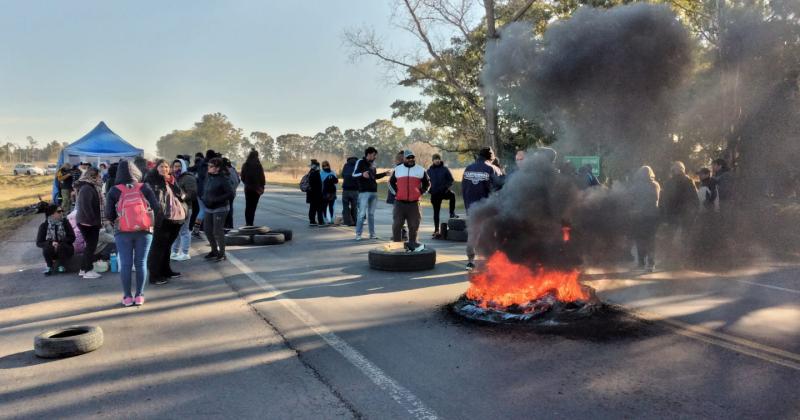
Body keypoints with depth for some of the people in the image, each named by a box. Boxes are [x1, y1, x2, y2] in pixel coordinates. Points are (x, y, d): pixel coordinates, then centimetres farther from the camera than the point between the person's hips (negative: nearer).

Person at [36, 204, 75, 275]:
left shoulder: (65, 223, -2)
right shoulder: (44, 226, -2)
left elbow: (72, 238, -8)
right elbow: (39, 243, -4)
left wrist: (59, 242, -24)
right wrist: (51, 243, -24)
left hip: (64, 250, 0)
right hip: (52, 252, 0)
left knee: (61, 246, -33)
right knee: (46, 248, -31)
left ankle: (62, 266, -10)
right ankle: (49, 267, -7)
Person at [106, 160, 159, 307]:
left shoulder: (114, 191, -3)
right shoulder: (144, 188, -2)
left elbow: (109, 215, -5)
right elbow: (156, 207, -5)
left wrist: (117, 218, 16)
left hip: (123, 232, 0)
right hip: (144, 230, 1)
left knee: (125, 264, 6)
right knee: (141, 263, 7)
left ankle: (127, 297, 9)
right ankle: (139, 295, 9)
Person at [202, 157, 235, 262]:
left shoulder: (223, 180, -17)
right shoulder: (208, 176, 4)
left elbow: (231, 194, -21)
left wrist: (216, 199, -22)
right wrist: (204, 198, 6)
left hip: (220, 209, -8)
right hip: (209, 208, 8)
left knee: (218, 232, -5)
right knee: (207, 230, 14)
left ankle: (222, 254, 10)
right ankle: (214, 251, 31)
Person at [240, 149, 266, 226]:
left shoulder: (245, 165, 0)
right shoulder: (258, 166, -12)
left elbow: (242, 178, 7)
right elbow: (262, 177, -10)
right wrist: (262, 186, 2)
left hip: (247, 188, 4)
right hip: (256, 189, -4)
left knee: (248, 206, 14)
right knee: (253, 206, 0)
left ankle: (248, 223, 14)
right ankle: (250, 223, -3)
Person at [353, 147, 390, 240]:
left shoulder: (372, 163, 16)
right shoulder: (360, 162, -6)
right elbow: (354, 174, -14)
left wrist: (384, 174, 23)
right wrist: (362, 174, -33)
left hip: (374, 192, 7)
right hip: (364, 192, -7)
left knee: (371, 214, 11)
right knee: (362, 213, -9)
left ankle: (372, 233, 16)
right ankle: (358, 234, -5)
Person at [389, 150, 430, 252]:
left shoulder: (421, 170, 8)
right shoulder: (398, 169, 10)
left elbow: (427, 183, 15)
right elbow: (391, 182, 20)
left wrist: (421, 192, 3)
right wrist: (395, 192, 7)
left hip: (414, 203, 0)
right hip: (399, 202, 0)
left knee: (414, 225, 3)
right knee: (397, 224, -2)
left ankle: (412, 243, 15)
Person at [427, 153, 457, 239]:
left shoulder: (445, 169, 2)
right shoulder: (429, 170, 7)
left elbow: (452, 180, 2)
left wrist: (447, 187, -15)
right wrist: (430, 190, -2)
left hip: (444, 192, -2)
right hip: (435, 194, 2)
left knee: (452, 195, -35)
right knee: (436, 212, 4)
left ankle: (452, 213, -21)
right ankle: (436, 230, 12)